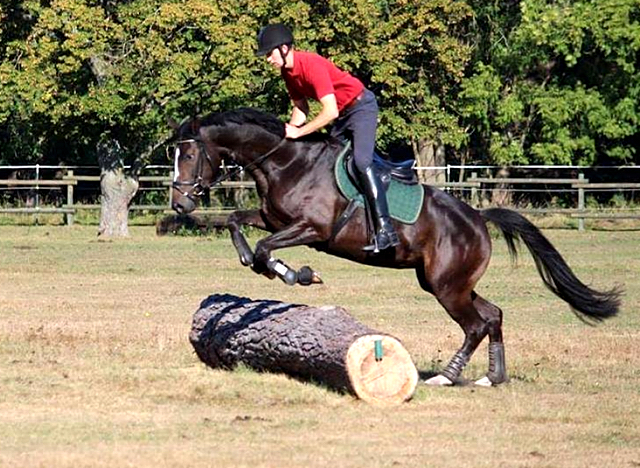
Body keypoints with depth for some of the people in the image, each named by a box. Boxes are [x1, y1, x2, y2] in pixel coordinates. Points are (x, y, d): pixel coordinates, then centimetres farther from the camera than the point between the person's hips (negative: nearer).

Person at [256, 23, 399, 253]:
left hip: (361, 106, -10)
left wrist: (299, 132, -26)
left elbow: (330, 112, -32)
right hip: (343, 112, 10)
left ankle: (385, 229, -31)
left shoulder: (311, 65, -28)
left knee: (361, 161, -24)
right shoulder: (287, 71, 1)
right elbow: (301, 107, 12)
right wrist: (288, 131, -5)